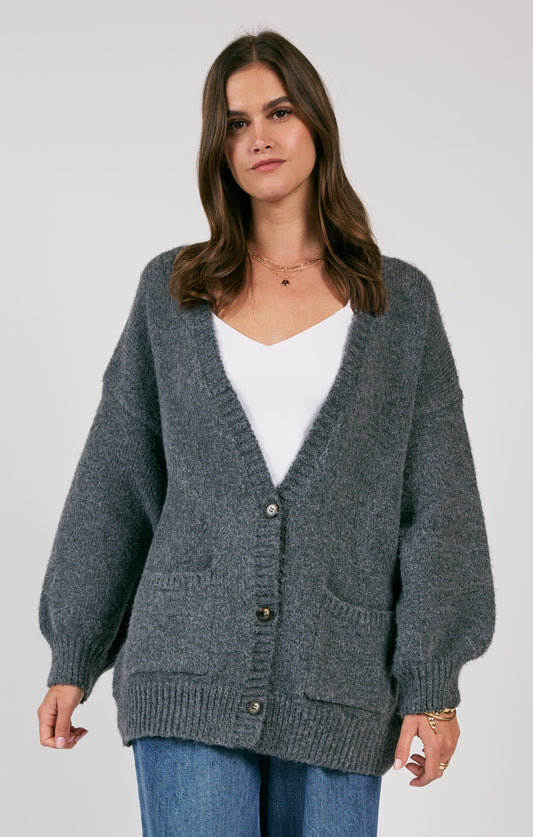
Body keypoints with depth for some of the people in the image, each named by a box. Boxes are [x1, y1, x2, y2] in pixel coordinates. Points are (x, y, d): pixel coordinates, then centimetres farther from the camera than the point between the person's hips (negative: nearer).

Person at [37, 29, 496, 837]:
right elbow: (114, 486, 10)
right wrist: (72, 658, 9)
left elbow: (438, 504, 2)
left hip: (337, 685, 0)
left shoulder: (400, 300, 5)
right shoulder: (172, 290, 8)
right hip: (190, 672, 0)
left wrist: (433, 682, -3)